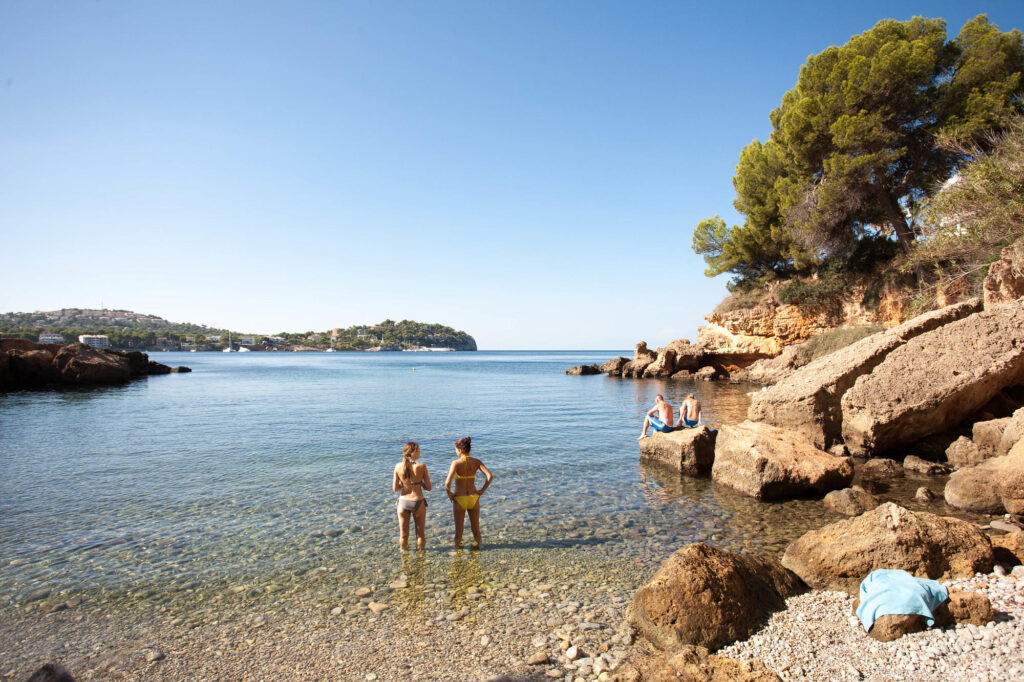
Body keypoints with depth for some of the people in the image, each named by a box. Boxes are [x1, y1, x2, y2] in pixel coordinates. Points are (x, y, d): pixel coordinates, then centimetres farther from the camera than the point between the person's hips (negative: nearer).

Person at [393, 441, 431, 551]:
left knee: (403, 535, 19)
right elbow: (428, 487, -8)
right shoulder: (422, 466, -15)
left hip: (403, 502, 2)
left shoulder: (398, 466, -8)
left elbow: (395, 488, -2)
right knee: (420, 534, 19)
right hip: (418, 502, -2)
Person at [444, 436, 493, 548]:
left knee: (459, 529, 15)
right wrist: (482, 491, -3)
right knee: (476, 528, 19)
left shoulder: (456, 463, -15)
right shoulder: (476, 462, -4)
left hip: (459, 498, -3)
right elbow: (490, 476, -13)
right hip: (473, 497, 3)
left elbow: (447, 483, -25)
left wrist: (449, 493, -6)